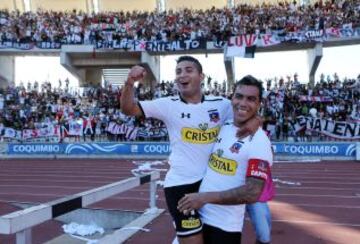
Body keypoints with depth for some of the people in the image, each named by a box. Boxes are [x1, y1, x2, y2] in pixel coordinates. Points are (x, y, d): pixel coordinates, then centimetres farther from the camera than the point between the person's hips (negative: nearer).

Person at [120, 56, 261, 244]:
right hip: (180, 184, -3)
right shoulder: (168, 105, -4)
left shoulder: (222, 104, 0)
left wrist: (254, 121, -10)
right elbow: (128, 109, -6)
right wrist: (130, 83, -24)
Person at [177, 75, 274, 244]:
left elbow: (252, 193, -23)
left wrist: (206, 197, -23)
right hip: (200, 215, 7)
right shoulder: (223, 128, 3)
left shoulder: (259, 142, -17)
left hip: (226, 226, -7)